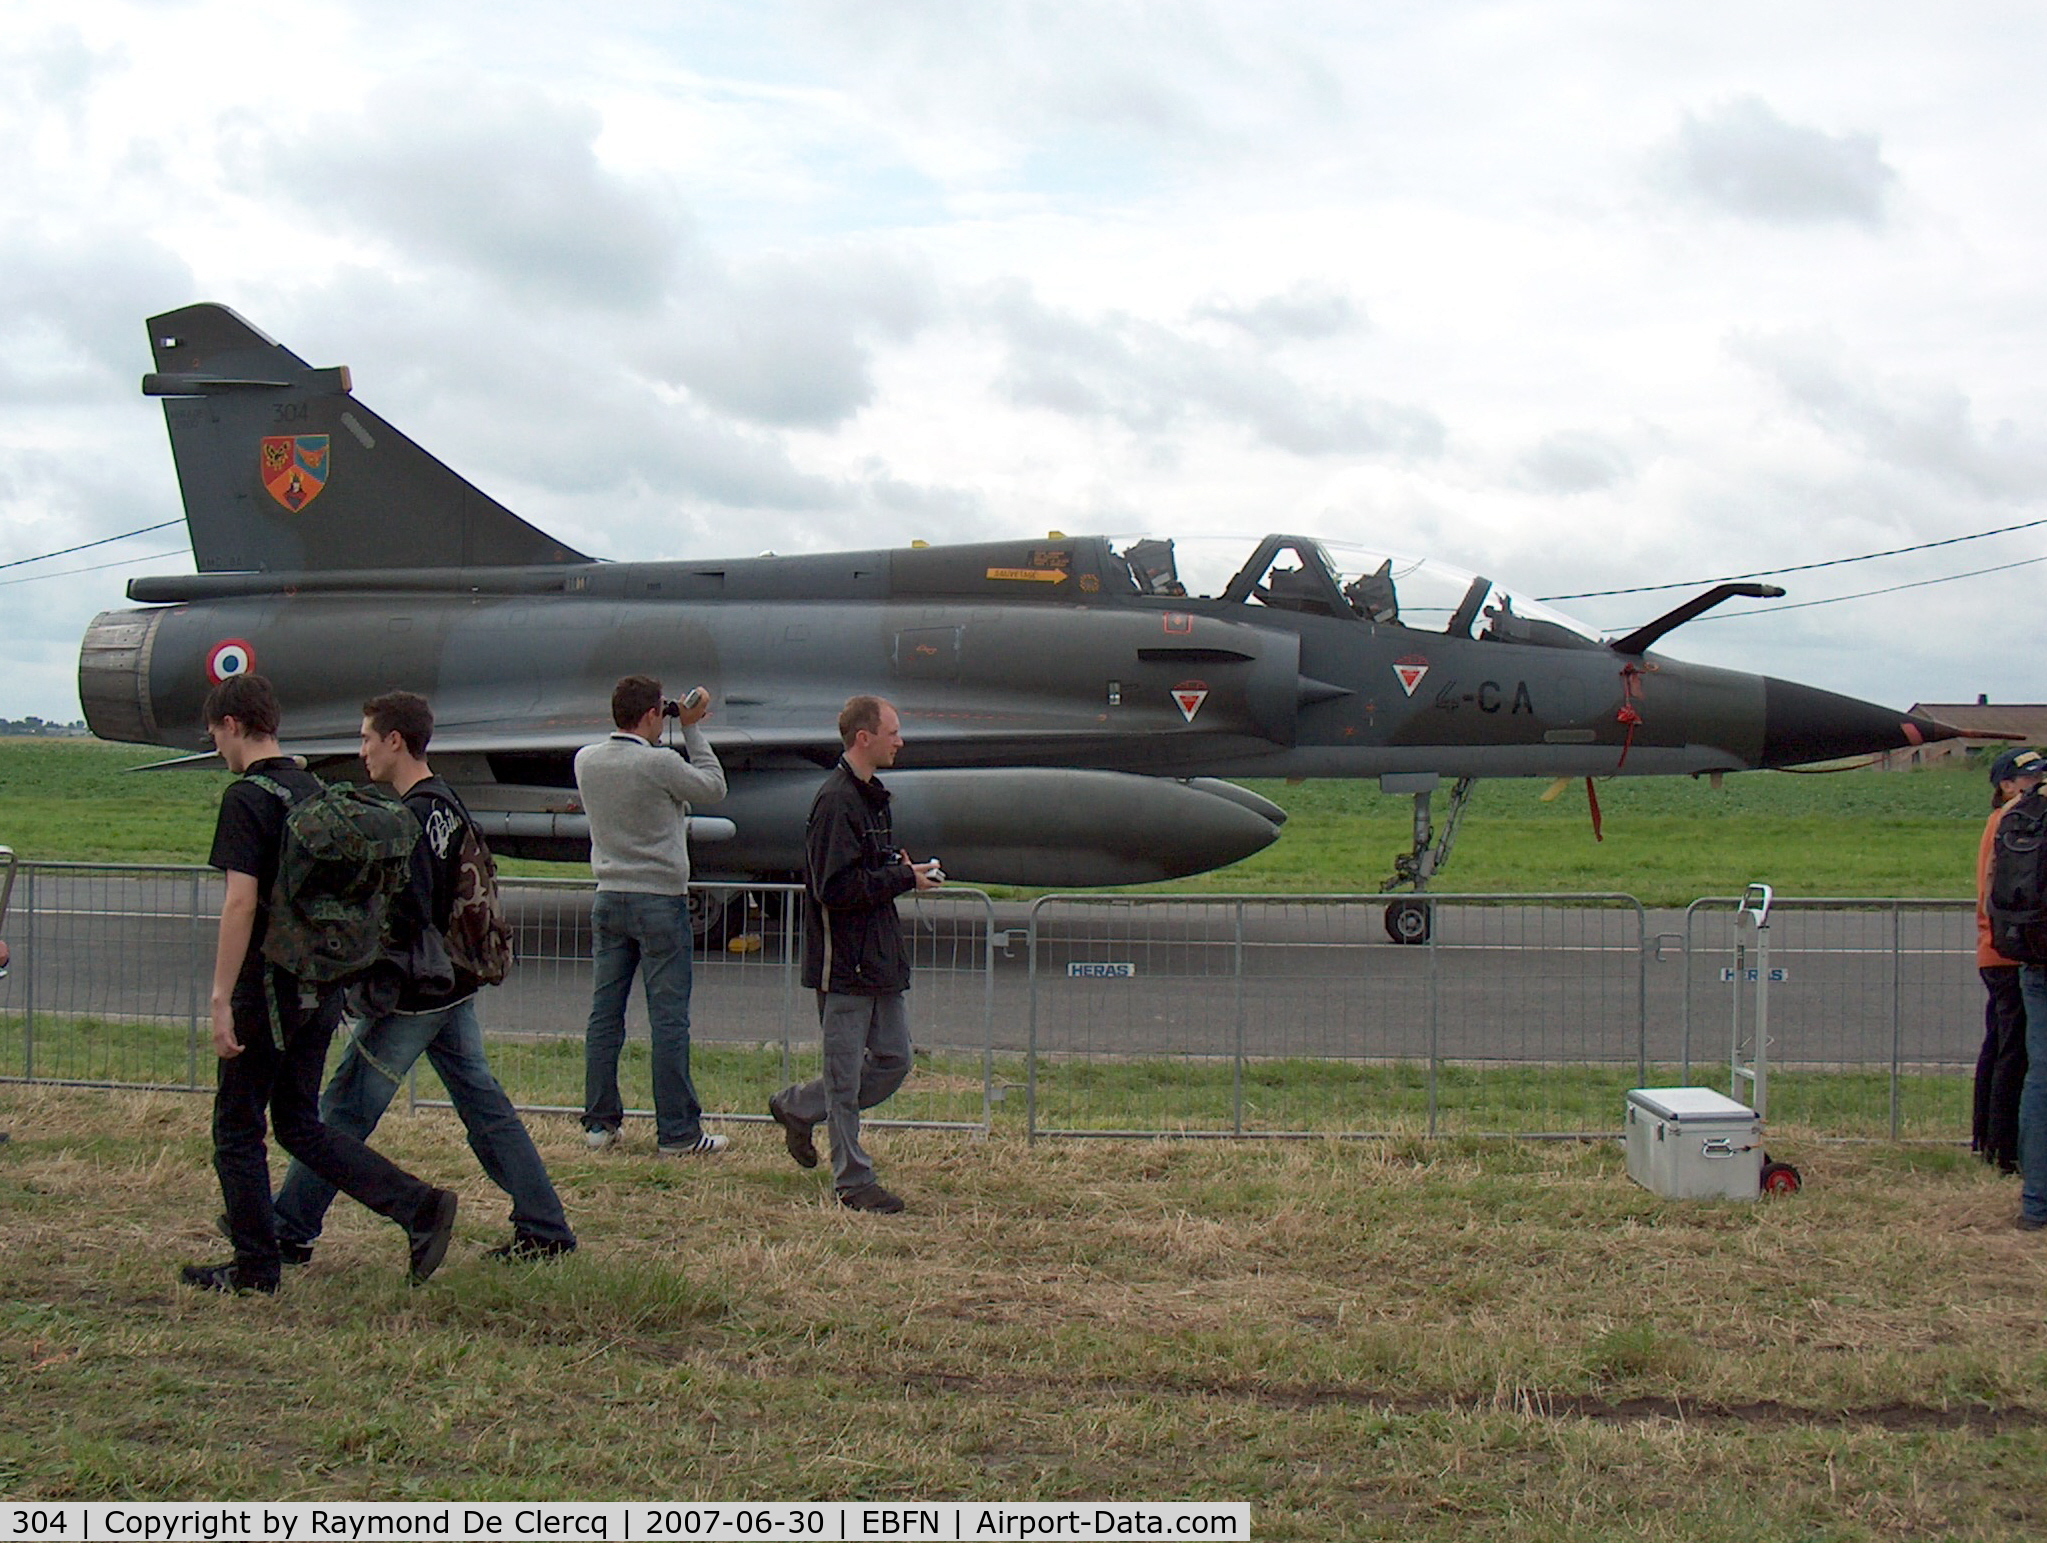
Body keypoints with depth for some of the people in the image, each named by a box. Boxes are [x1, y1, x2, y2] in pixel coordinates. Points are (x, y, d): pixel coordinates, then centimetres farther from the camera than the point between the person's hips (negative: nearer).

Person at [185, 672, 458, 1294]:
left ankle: (255, 1267, 14)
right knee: (299, 1122, 15)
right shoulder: (312, 788, 12)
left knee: (237, 1128, 7)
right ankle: (419, 1206, 2)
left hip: (268, 986, -8)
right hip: (323, 982, 8)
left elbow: (241, 902, -20)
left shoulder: (246, 798, -13)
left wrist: (222, 1000, -19)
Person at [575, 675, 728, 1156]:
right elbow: (714, 787, -2)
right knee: (669, 1019, -1)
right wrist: (691, 730, 6)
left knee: (604, 1013, 10)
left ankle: (599, 1123, 15)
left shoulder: (586, 761, 1)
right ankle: (678, 1133, 2)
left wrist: (681, 729, 13)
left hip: (609, 899, 6)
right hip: (660, 900, -6)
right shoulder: (660, 764, -16)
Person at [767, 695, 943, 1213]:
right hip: (843, 962, -9)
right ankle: (853, 1181, 10)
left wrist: (901, 868, 3)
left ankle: (797, 1107, 28)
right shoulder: (835, 801, -17)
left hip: (880, 960, 9)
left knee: (893, 1059, 13)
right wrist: (904, 878, -15)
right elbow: (837, 888, -23)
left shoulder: (872, 796, 14)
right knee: (846, 1075, 1)